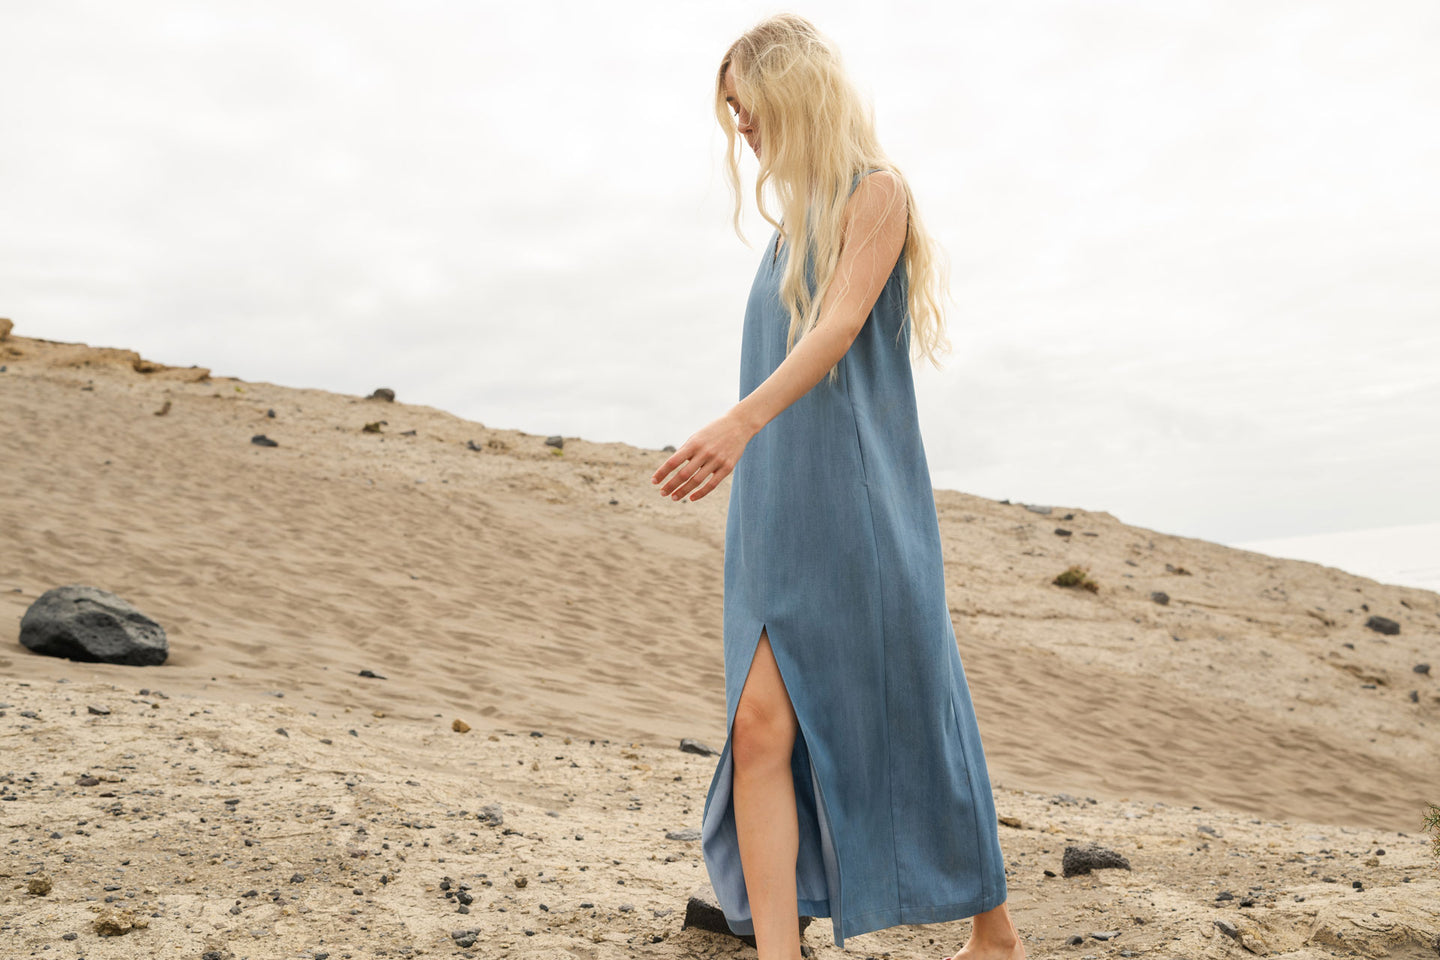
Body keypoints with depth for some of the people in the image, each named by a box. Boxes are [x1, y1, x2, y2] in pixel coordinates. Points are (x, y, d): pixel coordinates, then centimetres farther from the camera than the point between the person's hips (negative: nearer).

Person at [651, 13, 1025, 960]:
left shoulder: (876, 190, -3)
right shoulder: (794, 221, 20)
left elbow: (841, 326, -18)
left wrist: (741, 421, -34)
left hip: (857, 496, -7)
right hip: (780, 506, 7)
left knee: (909, 722, 4)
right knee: (762, 728, -7)